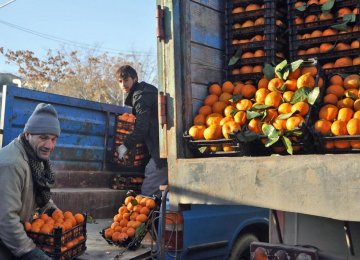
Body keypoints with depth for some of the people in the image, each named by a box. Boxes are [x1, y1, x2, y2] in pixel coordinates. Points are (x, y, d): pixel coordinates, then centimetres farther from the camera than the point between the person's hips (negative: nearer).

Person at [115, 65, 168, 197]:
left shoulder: (140, 95, -10)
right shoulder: (146, 89, 21)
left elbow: (141, 127, -16)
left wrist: (126, 145, -6)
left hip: (160, 150, -10)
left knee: (147, 193, -9)